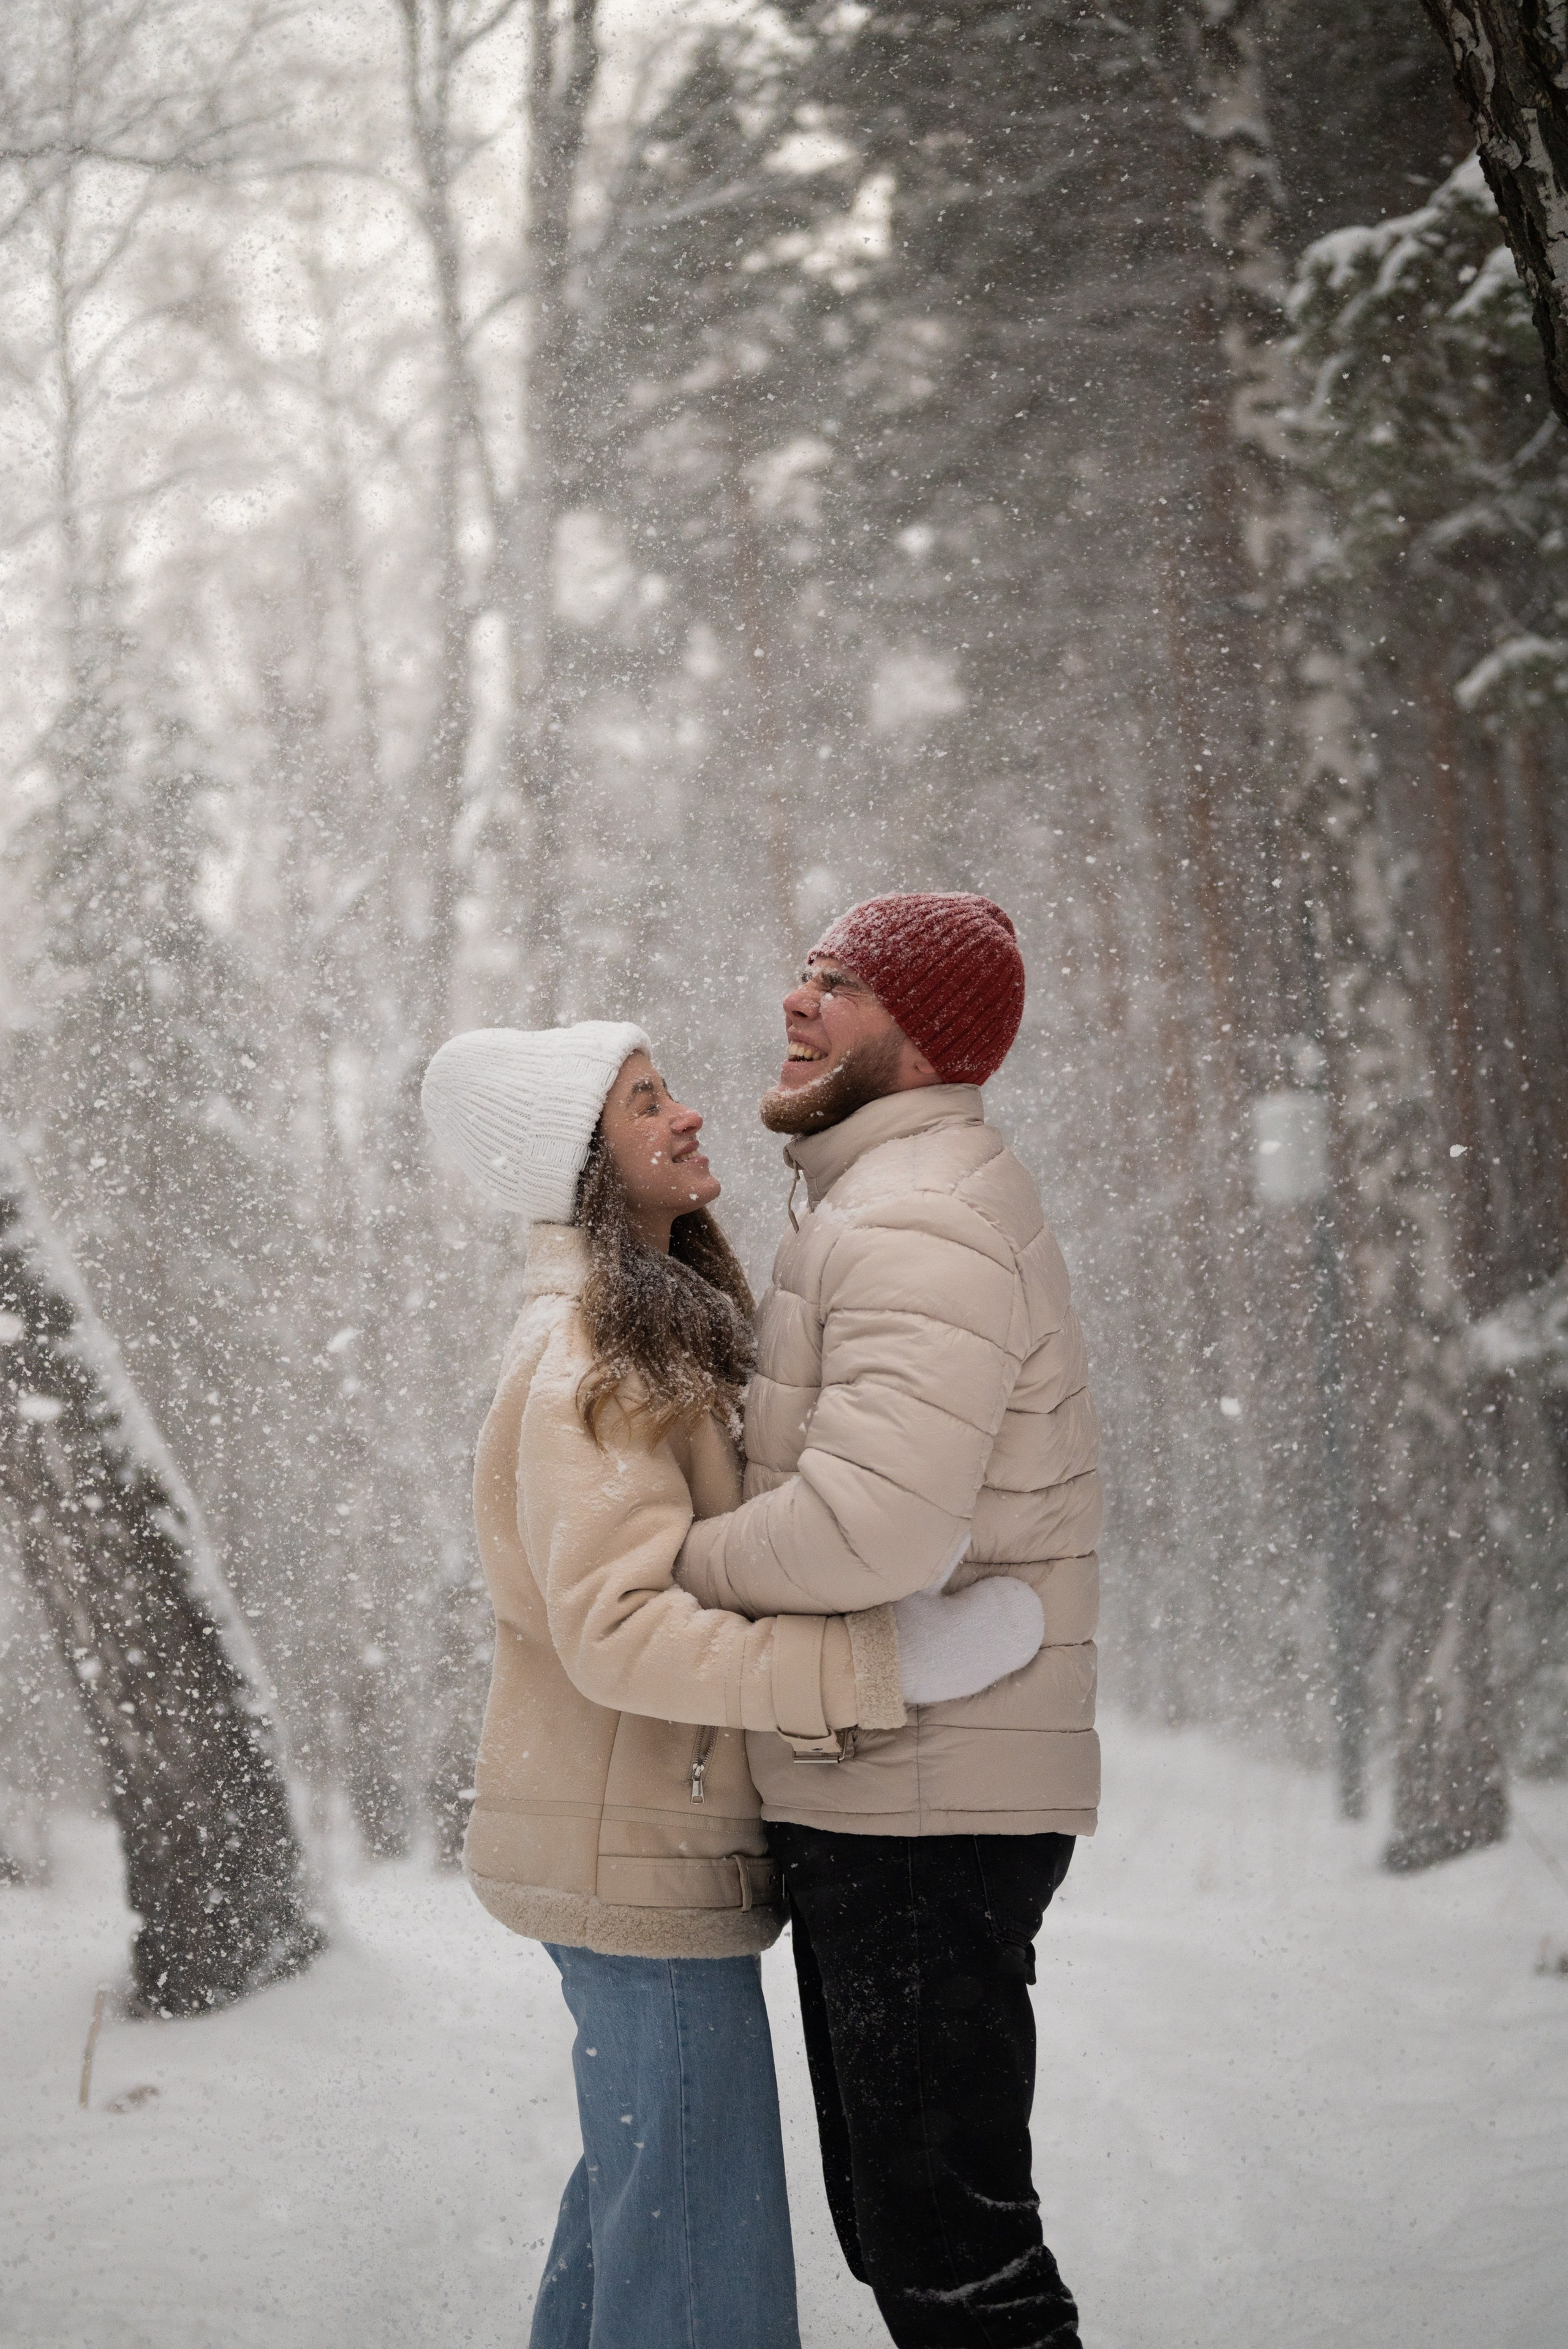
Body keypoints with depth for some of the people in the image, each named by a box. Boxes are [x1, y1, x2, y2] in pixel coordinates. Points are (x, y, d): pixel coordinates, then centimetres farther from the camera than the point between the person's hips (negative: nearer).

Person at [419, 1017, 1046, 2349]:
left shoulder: (655, 1330, 14)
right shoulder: (592, 1364, -19)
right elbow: (618, 1630, -29)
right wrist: (892, 1664, -34)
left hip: (632, 1847, 10)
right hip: (638, 1852, -10)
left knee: (635, 2191, 21)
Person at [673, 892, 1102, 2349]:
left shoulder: (918, 1228, -17)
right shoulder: (887, 1205, 19)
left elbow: (873, 1527, -29)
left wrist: (682, 1560, -14)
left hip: (925, 1805, -11)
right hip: (873, 1796, 11)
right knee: (892, 2214, 18)